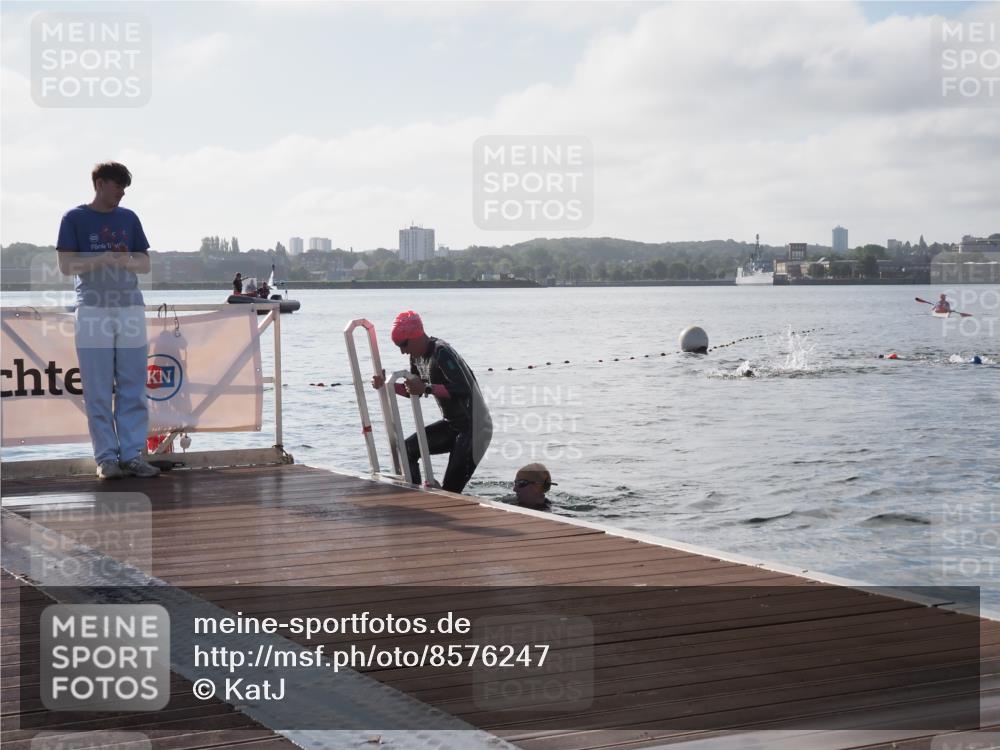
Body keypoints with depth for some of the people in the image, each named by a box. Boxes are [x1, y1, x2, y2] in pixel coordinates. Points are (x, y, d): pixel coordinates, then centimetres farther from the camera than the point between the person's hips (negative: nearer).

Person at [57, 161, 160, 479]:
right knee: (98, 391, -2)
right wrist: (103, 259, -14)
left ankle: (132, 454, 6)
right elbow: (66, 265, -3)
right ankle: (106, 457, 2)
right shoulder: (75, 218, 2)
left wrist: (127, 261, -8)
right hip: (93, 310, -4)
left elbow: (145, 264, 14)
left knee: (133, 387, 2)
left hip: (131, 307, 4)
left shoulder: (129, 218, 13)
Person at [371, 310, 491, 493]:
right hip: (452, 424, 9)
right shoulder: (417, 356, 7)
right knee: (408, 449, 2)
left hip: (473, 427, -9)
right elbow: (415, 391, 19)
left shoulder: (442, 353, -21)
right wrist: (387, 385, 3)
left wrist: (427, 388, -34)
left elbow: (464, 389, -31)